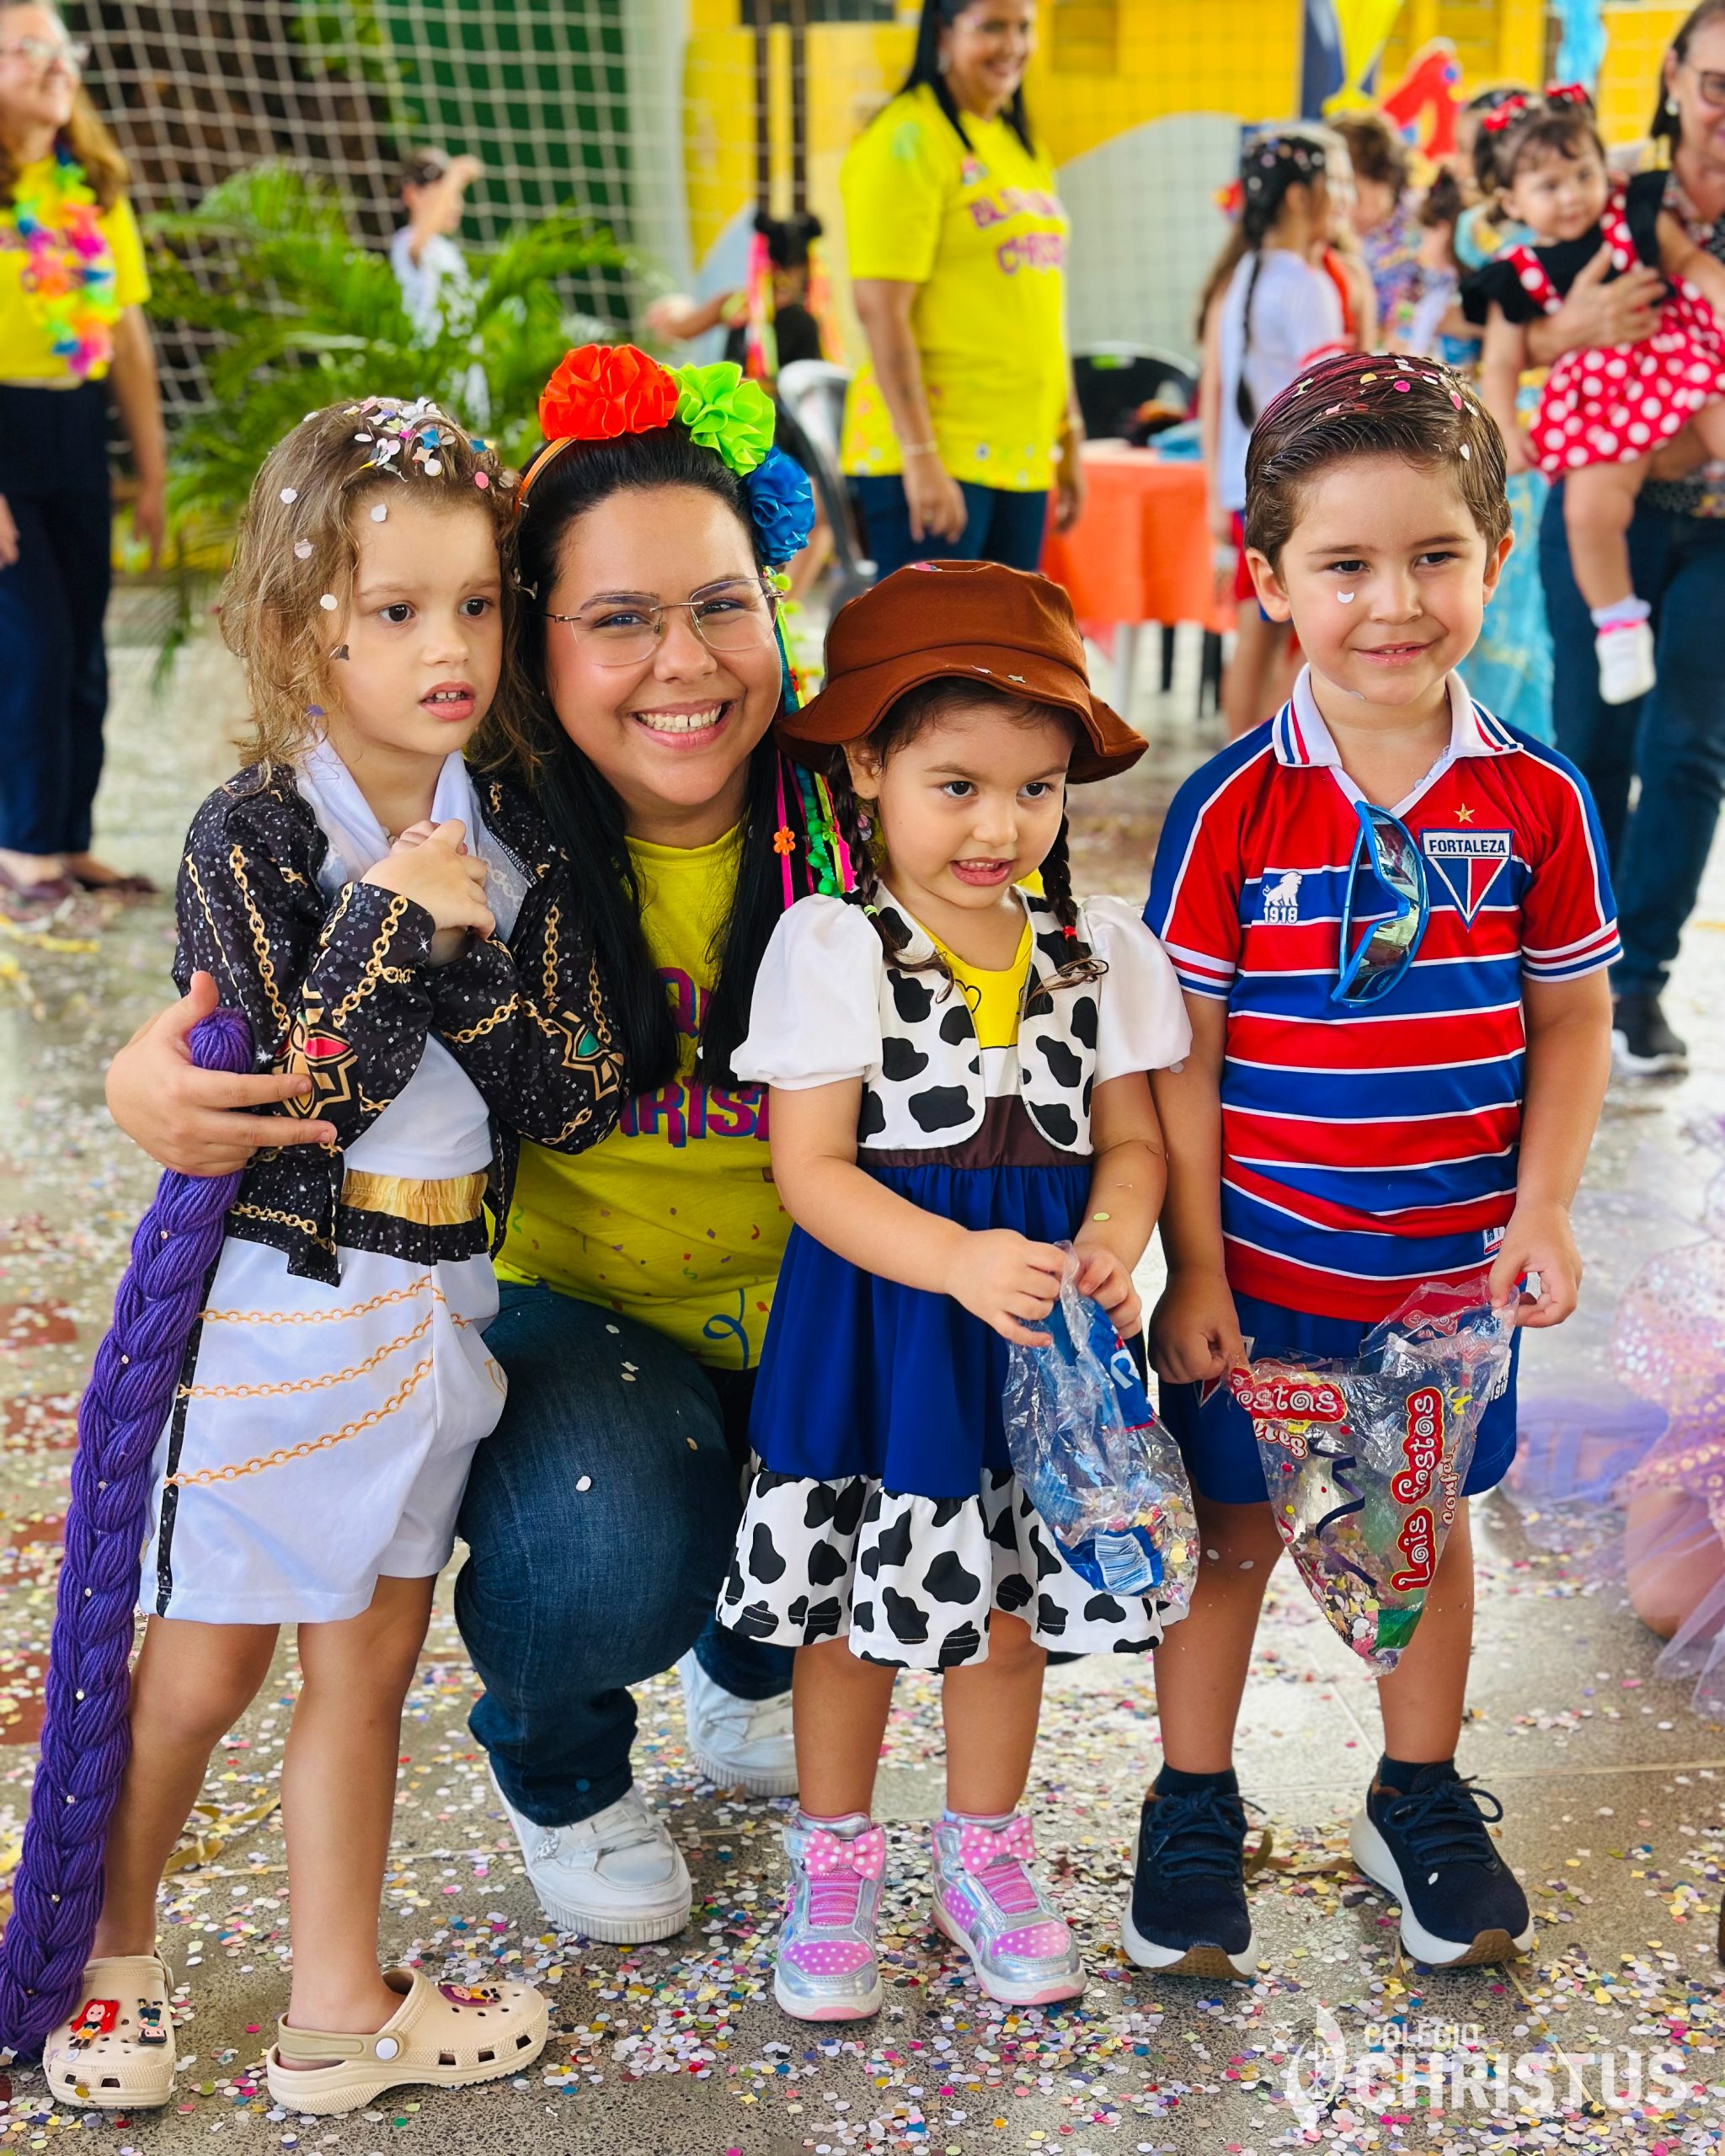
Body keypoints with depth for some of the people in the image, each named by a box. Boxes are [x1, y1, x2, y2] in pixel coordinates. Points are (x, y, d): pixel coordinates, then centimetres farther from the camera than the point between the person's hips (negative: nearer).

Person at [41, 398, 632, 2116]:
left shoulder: (510, 843, 2)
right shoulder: (252, 836, -13)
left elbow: (571, 1101, -4)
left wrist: (468, 955, -19)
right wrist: (394, 931, -25)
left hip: (430, 1309, 5)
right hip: (275, 1303, -5)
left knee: (366, 1668, 15)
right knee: (201, 1669, 8)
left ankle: (337, 2008, 30)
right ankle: (107, 1962, 34)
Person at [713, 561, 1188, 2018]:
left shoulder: (1102, 951, 1)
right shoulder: (833, 946, -10)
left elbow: (1131, 1139, 6)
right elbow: (812, 1168, -14)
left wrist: (1108, 1245, -16)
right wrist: (960, 1260, -28)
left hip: (1034, 1318, 3)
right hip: (874, 1320, -3)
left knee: (1009, 1593, 16)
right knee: (853, 1604, 10)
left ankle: (985, 1850, 39)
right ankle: (836, 1860, 34)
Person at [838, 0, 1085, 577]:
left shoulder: (1022, 146, 17)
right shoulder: (906, 141, -9)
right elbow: (880, 307, -16)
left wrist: (1069, 436, 20)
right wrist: (920, 455, -21)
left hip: (1021, 456, 8)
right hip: (932, 453, -8)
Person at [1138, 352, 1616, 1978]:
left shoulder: (1536, 801, -6)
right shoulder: (1231, 807, -12)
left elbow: (1573, 1024, 3)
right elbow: (1181, 1051, -10)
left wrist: (1542, 1212, -6)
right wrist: (1194, 1266, -10)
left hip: (1455, 1268, 2)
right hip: (1260, 1264, -2)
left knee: (1427, 1525, 18)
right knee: (1231, 1527, 12)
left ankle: (1420, 1801, 39)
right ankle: (1193, 1811, 31)